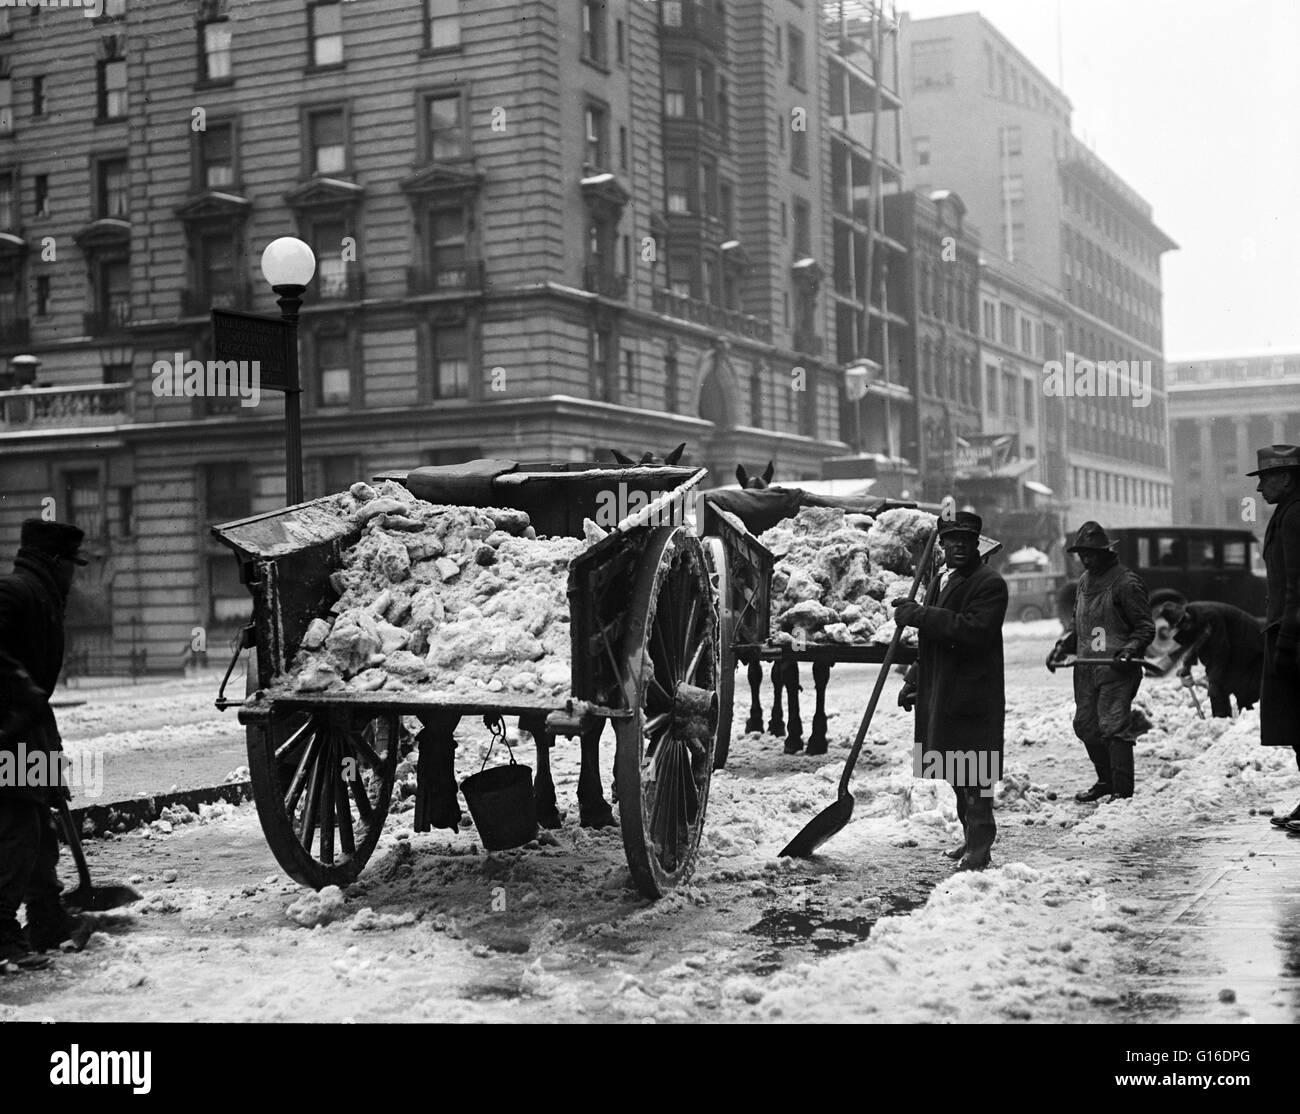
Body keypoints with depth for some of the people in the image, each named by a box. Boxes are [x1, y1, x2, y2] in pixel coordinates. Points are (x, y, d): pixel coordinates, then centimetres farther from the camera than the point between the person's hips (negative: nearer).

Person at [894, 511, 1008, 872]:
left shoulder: (989, 584, -10)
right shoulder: (938, 582, 19)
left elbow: (974, 630, -25)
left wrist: (920, 615, -22)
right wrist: (913, 682, 22)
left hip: (972, 697, -9)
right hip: (939, 696, 9)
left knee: (974, 775, -7)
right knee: (957, 774, 15)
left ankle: (980, 848, -2)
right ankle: (971, 838, 26)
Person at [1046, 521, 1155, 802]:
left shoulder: (1126, 582, -9)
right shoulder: (1085, 581, 16)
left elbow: (1145, 627, -6)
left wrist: (1129, 650, -21)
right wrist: (1062, 647, 11)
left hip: (1116, 669, -8)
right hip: (1086, 669, 8)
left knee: (1114, 726, -10)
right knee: (1085, 725, 11)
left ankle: (1123, 790, -5)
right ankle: (1106, 781, 26)